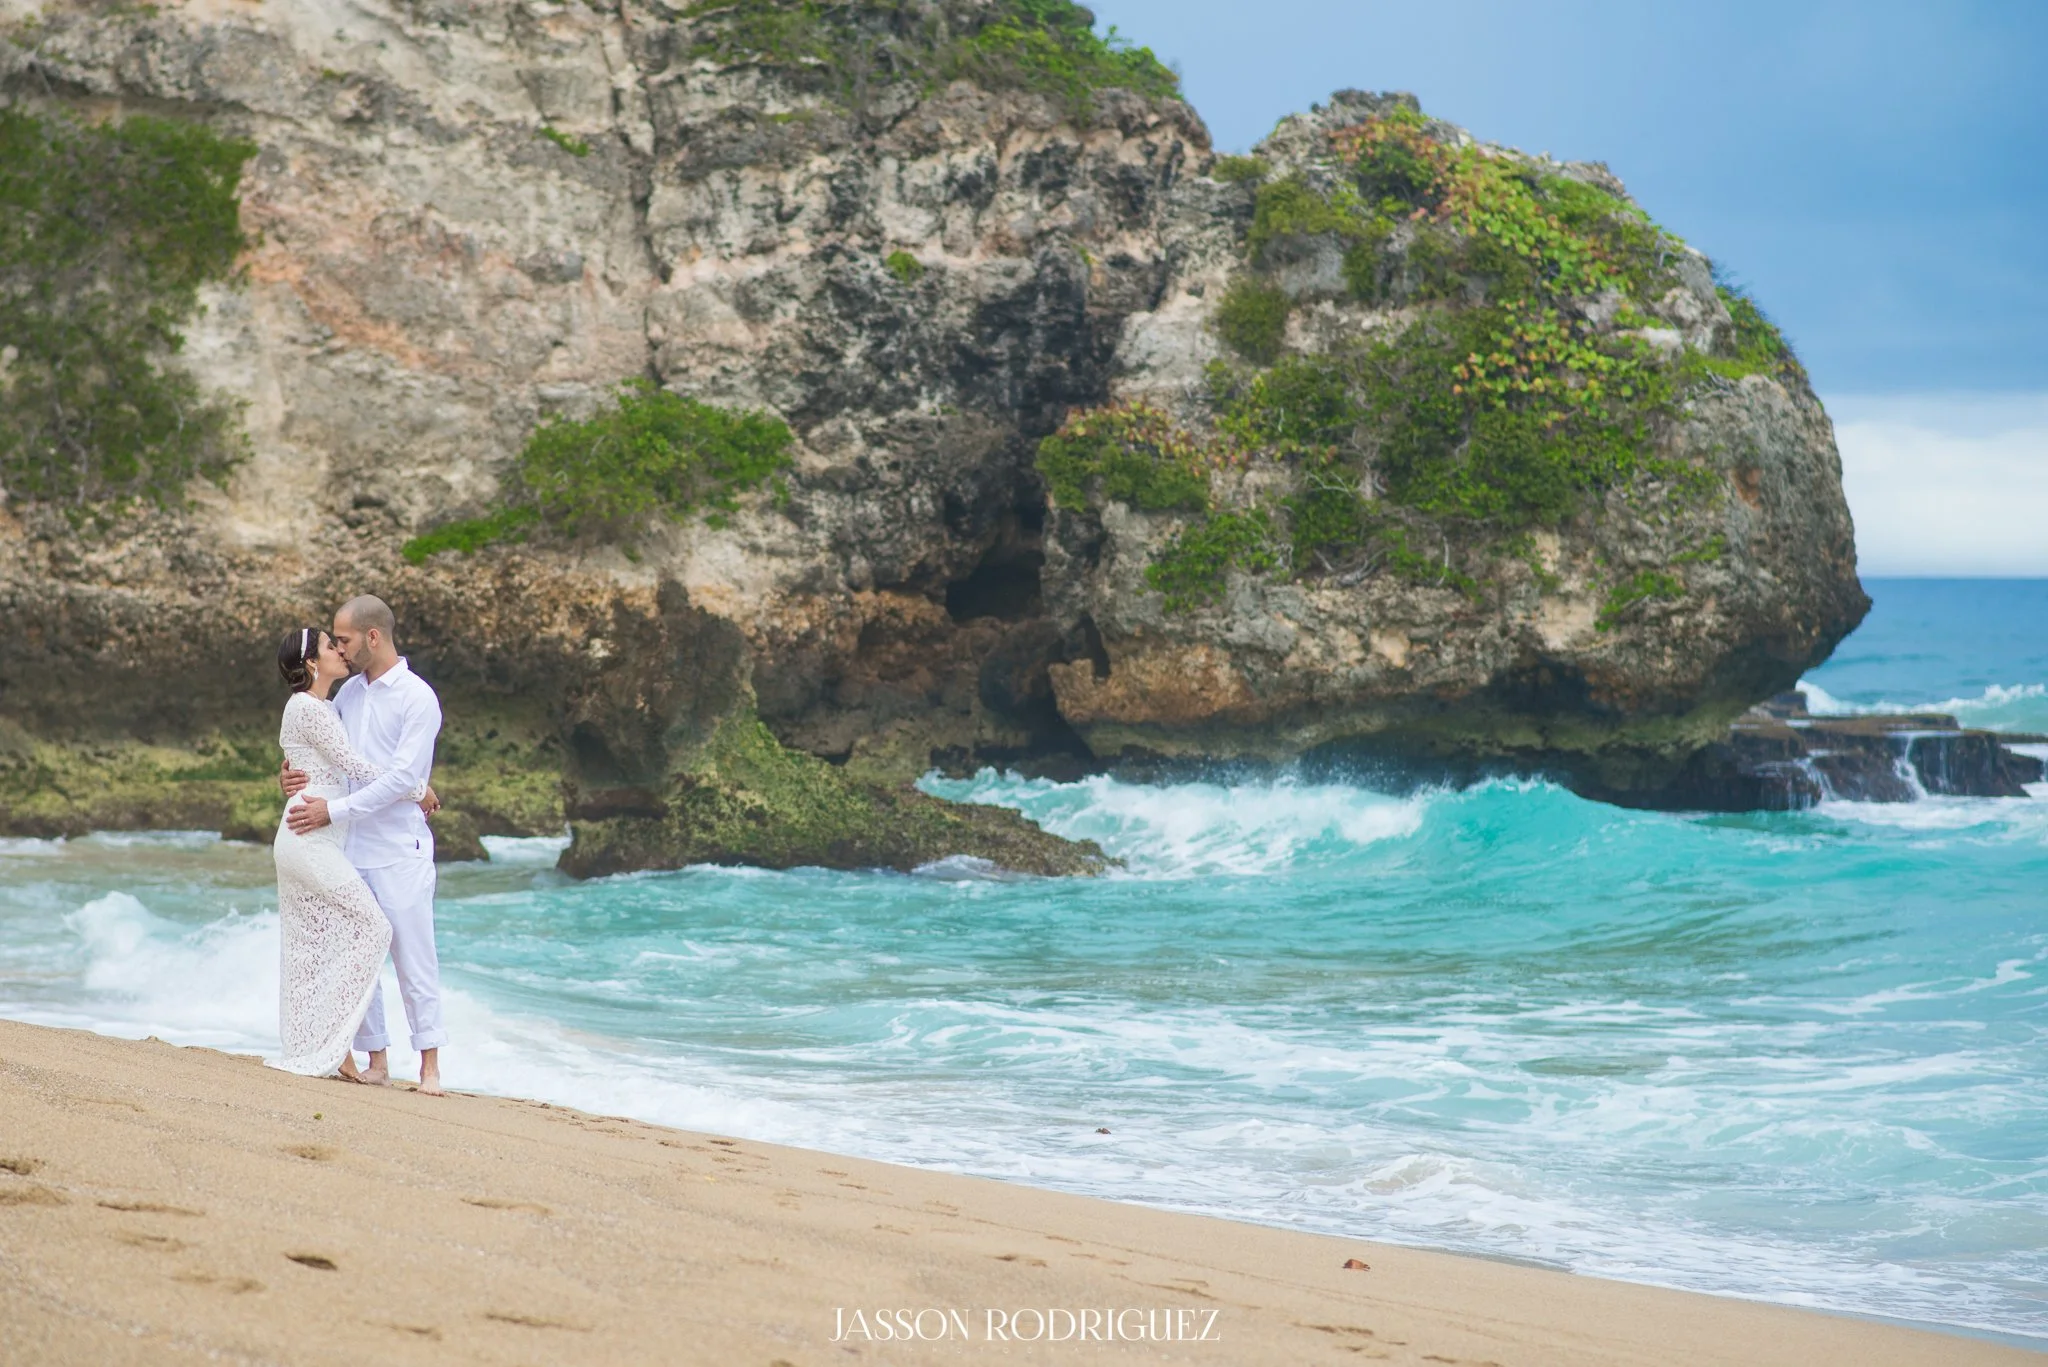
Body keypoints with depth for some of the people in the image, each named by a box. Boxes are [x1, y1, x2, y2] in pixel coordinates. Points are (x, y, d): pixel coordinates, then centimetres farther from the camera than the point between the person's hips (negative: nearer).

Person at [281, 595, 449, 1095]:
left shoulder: (418, 699, -9)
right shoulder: (350, 692, 12)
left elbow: (402, 779, -16)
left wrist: (334, 810, -18)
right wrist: (293, 774, -1)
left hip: (400, 851, -7)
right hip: (350, 849, 7)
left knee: (414, 958, -4)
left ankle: (429, 1064, 1)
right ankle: (376, 1059, 12)